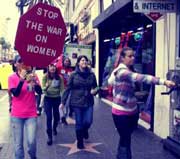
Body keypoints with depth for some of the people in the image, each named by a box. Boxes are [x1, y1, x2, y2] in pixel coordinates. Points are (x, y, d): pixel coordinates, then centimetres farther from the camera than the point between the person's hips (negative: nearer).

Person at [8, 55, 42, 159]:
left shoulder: (33, 76, 1)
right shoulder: (12, 77, -3)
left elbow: (39, 92, -9)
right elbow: (15, 93, -14)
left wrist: (34, 82, -28)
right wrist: (22, 79, -26)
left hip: (31, 114, 1)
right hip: (17, 115, 0)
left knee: (31, 141, -5)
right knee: (18, 143, 2)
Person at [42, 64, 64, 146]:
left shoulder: (59, 77, -7)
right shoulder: (45, 76, -10)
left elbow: (62, 89, -4)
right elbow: (43, 89, -11)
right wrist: (46, 86, -34)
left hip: (57, 98, 2)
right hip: (48, 99, -2)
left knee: (56, 117, 14)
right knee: (49, 117, -6)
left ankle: (54, 128, 46)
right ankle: (49, 136, 1)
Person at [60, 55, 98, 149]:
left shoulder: (91, 74, 3)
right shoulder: (73, 75, -4)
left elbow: (95, 87, 13)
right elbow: (68, 89, -3)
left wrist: (94, 91, -11)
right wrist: (63, 102, -5)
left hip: (88, 102, 2)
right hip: (77, 102, -2)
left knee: (88, 121, -7)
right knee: (79, 123, 5)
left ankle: (84, 130, 31)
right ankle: (80, 141, 27)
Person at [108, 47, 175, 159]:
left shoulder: (128, 71, 9)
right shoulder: (122, 72, -22)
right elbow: (140, 78, -36)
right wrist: (163, 82, -45)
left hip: (132, 111, 9)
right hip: (121, 113, -9)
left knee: (125, 138, 19)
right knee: (126, 141, -3)